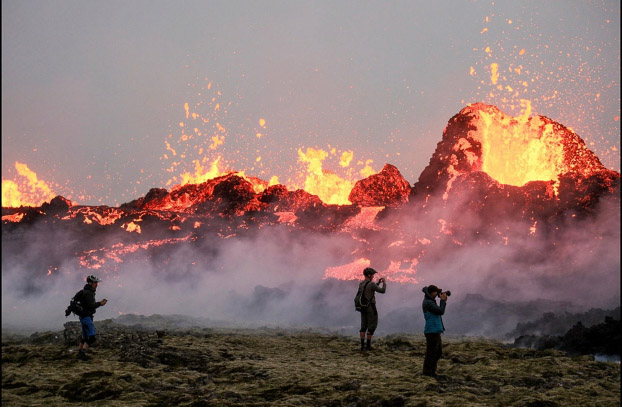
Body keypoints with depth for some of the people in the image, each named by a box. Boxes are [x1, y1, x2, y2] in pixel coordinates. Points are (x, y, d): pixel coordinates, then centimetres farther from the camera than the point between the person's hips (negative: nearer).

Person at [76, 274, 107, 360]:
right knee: (91, 336, -15)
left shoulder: (88, 291, 16)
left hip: (85, 316, 11)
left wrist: (99, 302, 11)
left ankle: (80, 352, 22)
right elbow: (91, 305, -23)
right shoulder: (88, 293, -17)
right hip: (86, 317, -11)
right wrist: (100, 304, -13)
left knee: (85, 336, 17)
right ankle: (82, 353, -18)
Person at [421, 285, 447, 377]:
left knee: (438, 352, 16)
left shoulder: (429, 301, 16)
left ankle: (431, 371, 22)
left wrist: (443, 300, 11)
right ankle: (427, 372, 3)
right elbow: (441, 311, -17)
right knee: (431, 352, -4)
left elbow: (440, 311, 22)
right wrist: (443, 300, -5)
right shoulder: (428, 303, -15)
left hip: (435, 331, 10)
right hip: (432, 331, -10)